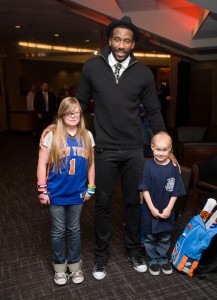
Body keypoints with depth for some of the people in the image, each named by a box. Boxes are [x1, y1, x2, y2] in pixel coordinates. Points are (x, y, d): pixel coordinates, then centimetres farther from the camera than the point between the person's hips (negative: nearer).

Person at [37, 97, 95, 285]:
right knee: (58, 232, 12)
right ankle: (59, 267, 31)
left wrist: (90, 188, 6)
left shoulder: (87, 136, 0)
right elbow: (42, 164, -7)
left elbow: (91, 164, 6)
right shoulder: (52, 136, -9)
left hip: (77, 193, 2)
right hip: (56, 194, -2)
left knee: (74, 230, 16)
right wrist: (42, 189, -9)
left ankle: (75, 265, 34)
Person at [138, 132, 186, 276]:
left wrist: (169, 208, -10)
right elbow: (145, 189, -12)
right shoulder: (149, 166, -14)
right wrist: (152, 208, -14)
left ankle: (163, 259, 37)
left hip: (167, 211, 2)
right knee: (150, 237, 14)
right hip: (150, 210, -1)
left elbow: (175, 191, -4)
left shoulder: (174, 167, -9)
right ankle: (153, 260, 33)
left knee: (165, 237, 17)